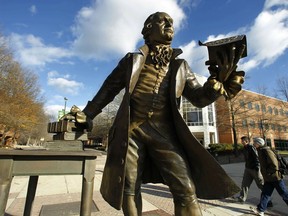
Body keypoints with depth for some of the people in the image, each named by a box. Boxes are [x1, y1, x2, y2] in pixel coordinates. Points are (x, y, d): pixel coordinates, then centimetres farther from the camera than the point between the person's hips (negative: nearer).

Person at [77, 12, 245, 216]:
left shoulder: (180, 66, 14)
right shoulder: (133, 60, 10)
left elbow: (200, 98, 10)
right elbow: (108, 89, 14)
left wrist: (219, 79, -11)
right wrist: (86, 114, 15)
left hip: (164, 132, 1)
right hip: (131, 130, 1)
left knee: (186, 190, -7)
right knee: (129, 189, 9)